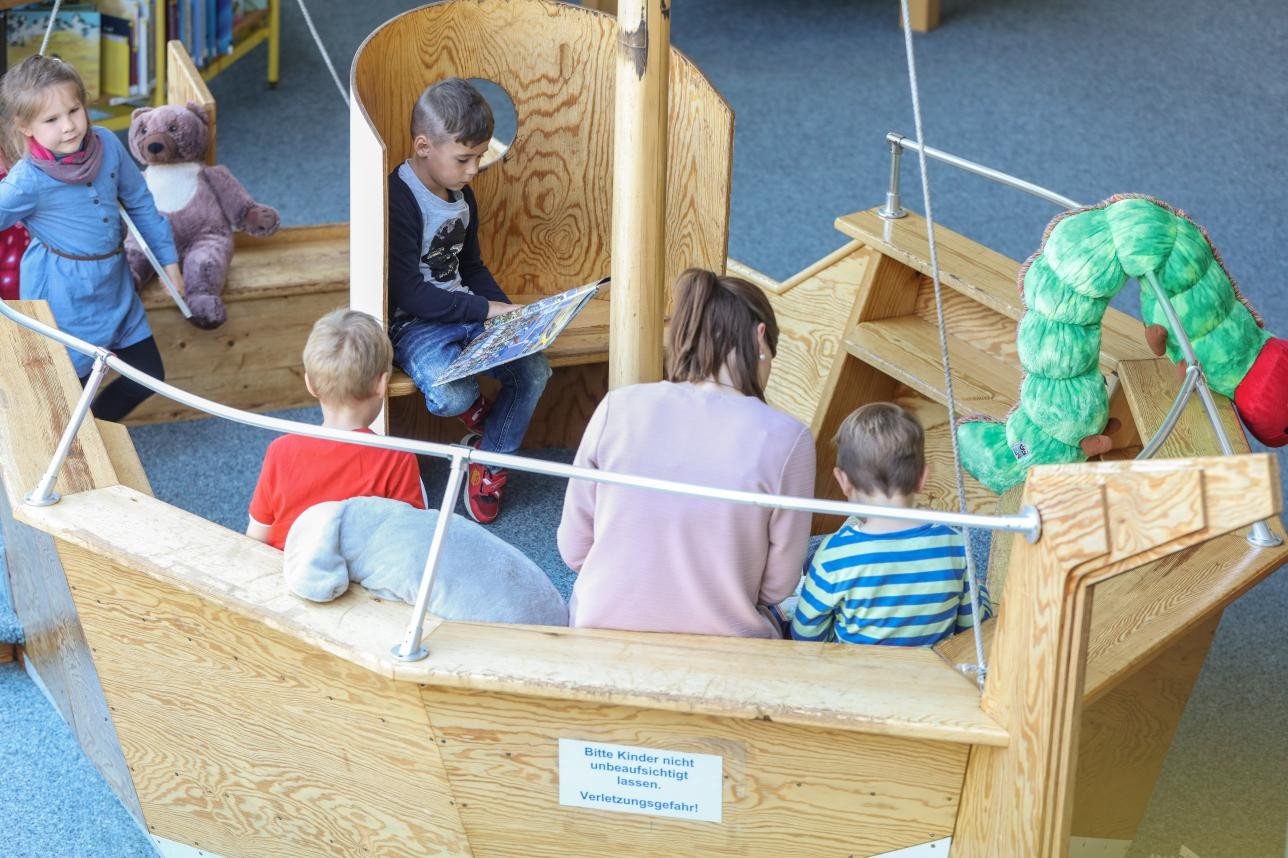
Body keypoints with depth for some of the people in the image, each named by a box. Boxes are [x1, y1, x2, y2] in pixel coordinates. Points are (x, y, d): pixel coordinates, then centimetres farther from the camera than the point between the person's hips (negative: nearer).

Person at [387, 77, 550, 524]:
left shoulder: (463, 197, 10)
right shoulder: (399, 201, -19)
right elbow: (410, 293, -21)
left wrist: (506, 310, 3)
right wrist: (485, 309, -20)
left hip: (468, 314, 8)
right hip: (415, 324, -8)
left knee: (534, 368, -15)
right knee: (450, 394, -35)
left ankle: (489, 461, 7)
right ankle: (478, 411, 6)